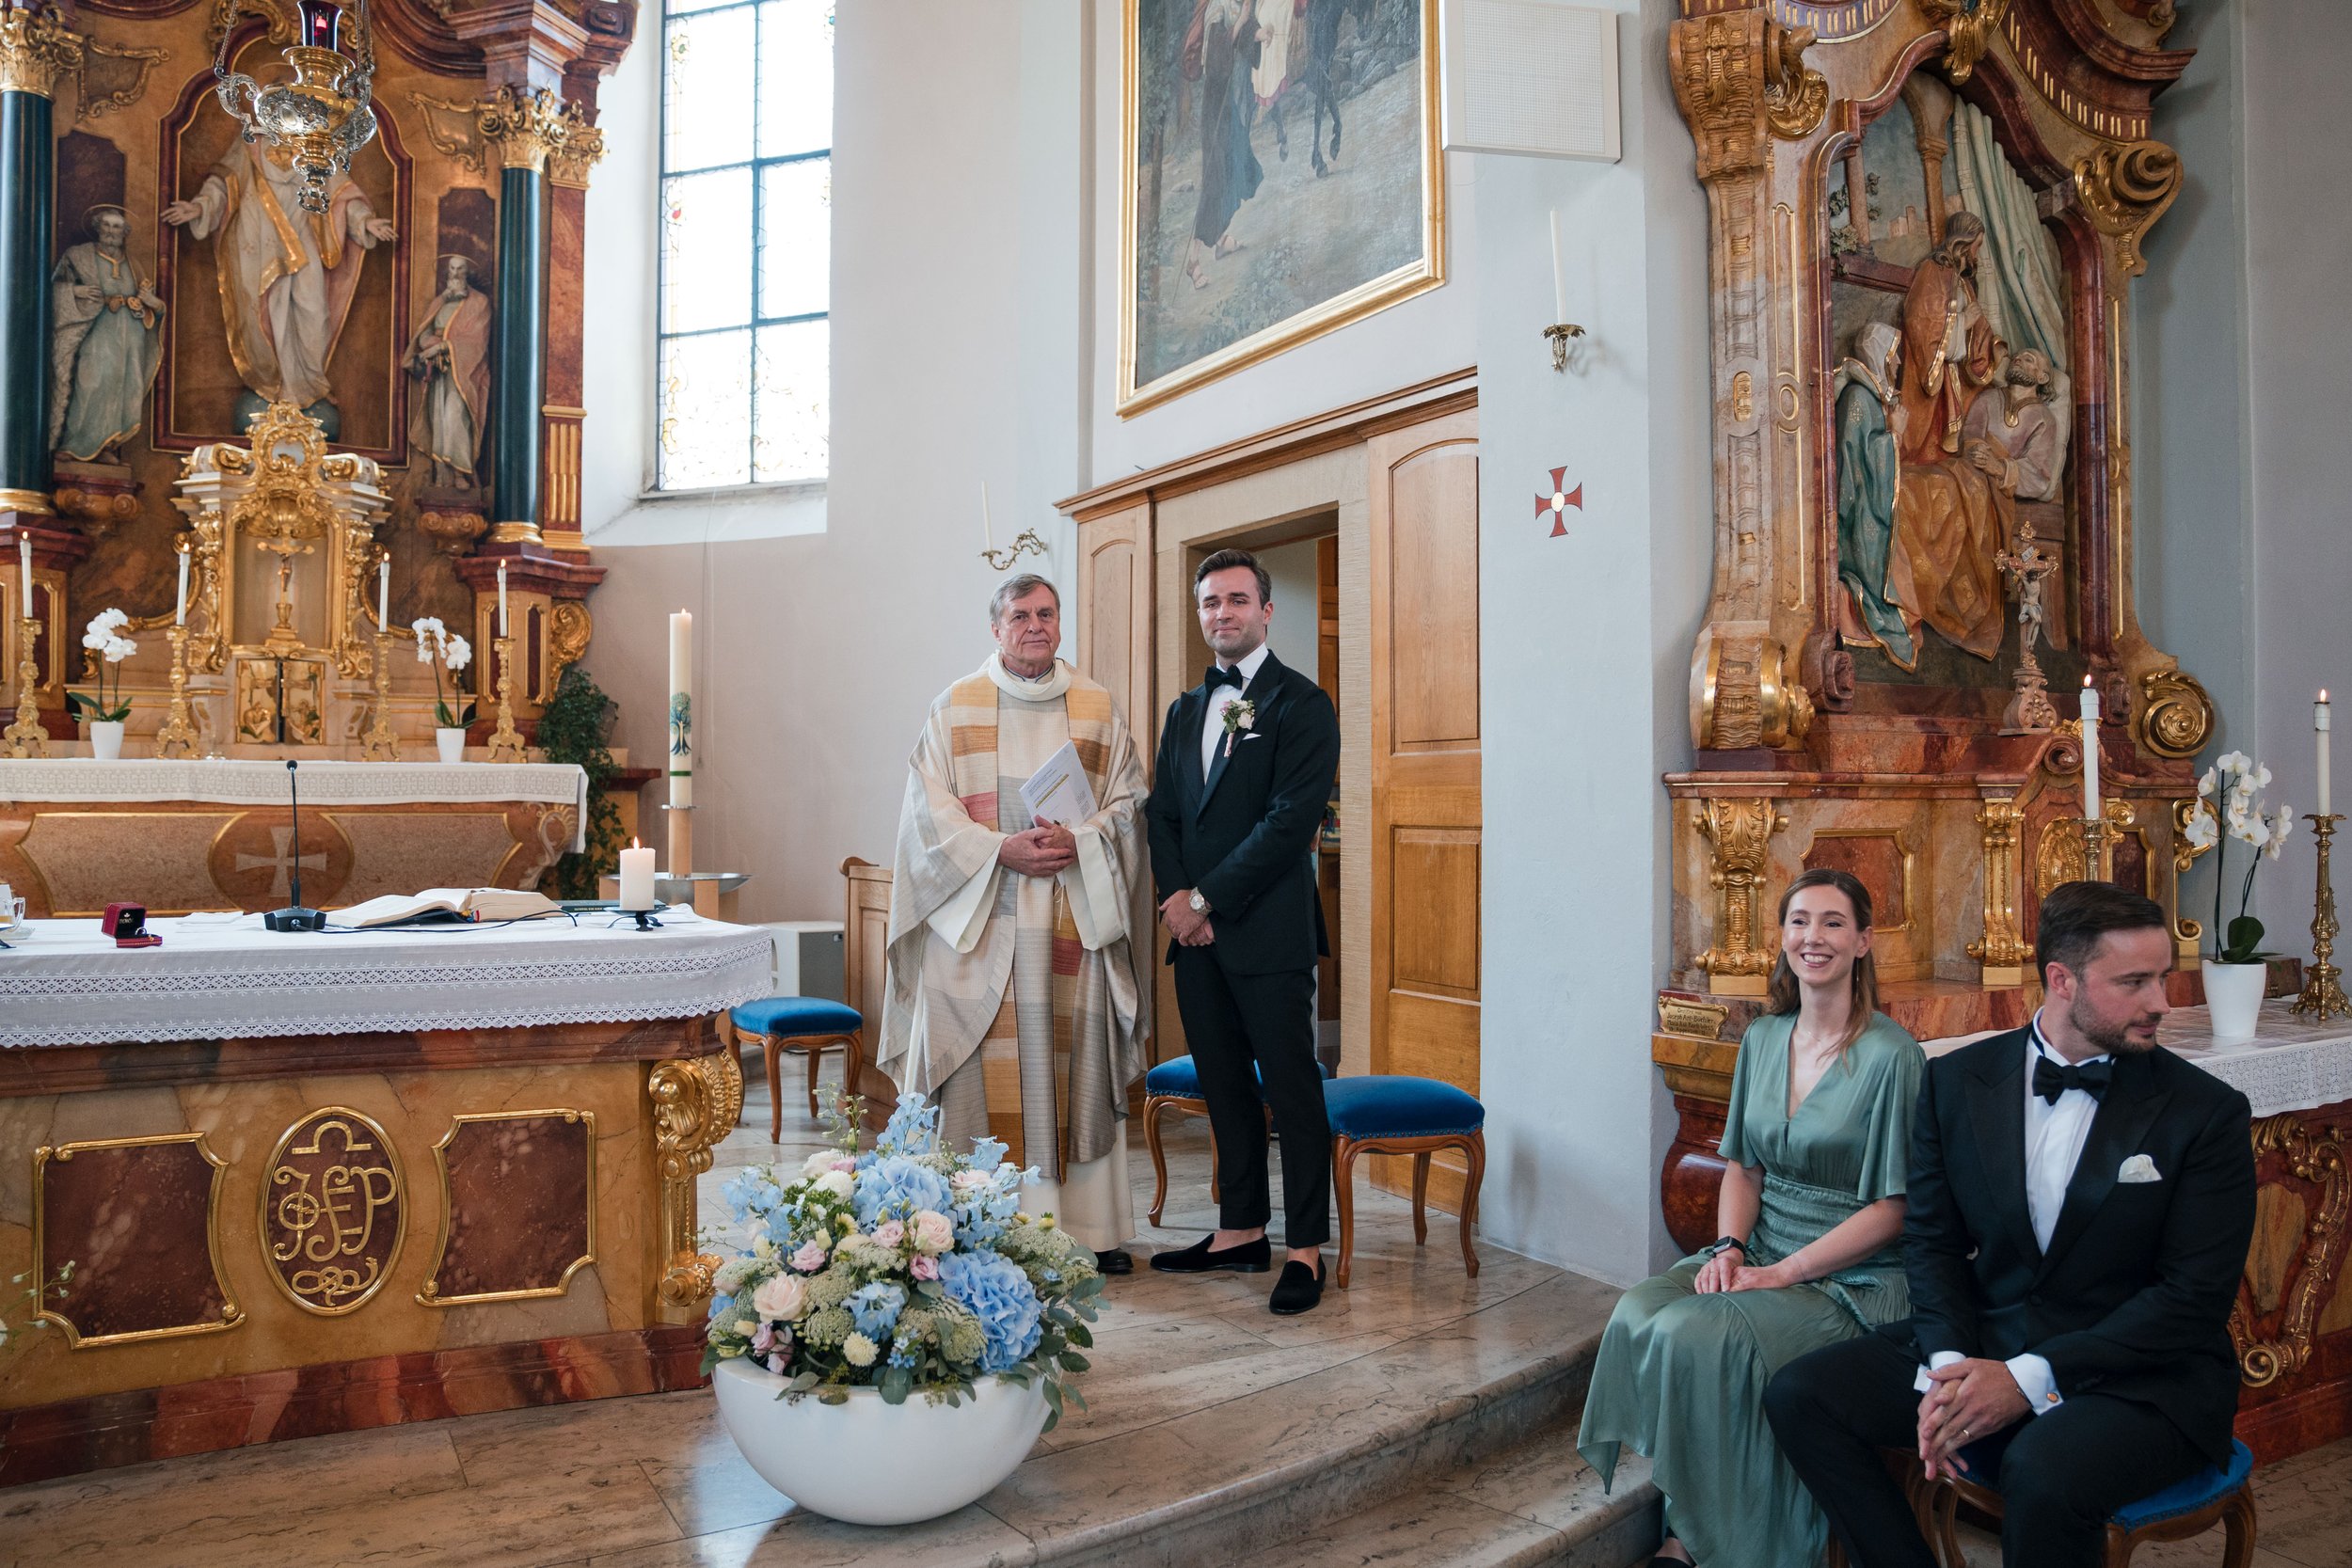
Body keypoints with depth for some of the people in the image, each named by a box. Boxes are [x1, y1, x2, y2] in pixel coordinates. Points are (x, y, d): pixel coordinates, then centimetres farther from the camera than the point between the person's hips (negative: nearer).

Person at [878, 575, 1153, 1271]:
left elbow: (1128, 803, 7)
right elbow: (930, 806, 0)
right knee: (986, 1070, -2)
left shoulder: (1097, 709, 10)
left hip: (1075, 919, 1)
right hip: (981, 920, -1)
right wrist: (1000, 849, -14)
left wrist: (1077, 842, -12)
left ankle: (1092, 1226, 11)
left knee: (1078, 1065, 3)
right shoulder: (956, 707, 7)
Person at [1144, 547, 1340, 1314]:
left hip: (1268, 930, -7)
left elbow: (1292, 818, -14)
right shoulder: (1185, 710, 17)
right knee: (1225, 1086, 13)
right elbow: (1162, 812, 15)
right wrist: (1176, 896, -3)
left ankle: (1305, 1249, 8)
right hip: (1197, 932, 7)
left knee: (1292, 1089, -1)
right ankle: (1241, 1231, 24)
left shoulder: (1301, 703, -5)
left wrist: (1210, 900, -13)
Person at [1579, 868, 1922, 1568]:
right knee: (1635, 1316, -21)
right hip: (1760, 1250, 6)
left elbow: (1892, 1209, -11)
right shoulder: (1763, 1039, 8)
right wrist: (1729, 1247, -7)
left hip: (1852, 1275, -6)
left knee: (1699, 1338, -28)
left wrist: (1781, 1273, -17)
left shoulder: (1891, 1055, -11)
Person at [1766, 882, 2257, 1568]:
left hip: (2141, 1374, -3)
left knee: (2041, 1471, -35)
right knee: (1801, 1394, -14)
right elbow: (1933, 1241, 6)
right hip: (1981, 1340, 4)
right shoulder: (1957, 1081, 3)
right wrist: (1948, 1365, -14)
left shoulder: (2207, 1112, -6)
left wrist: (2028, 1379, -18)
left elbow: (2195, 1298, -10)